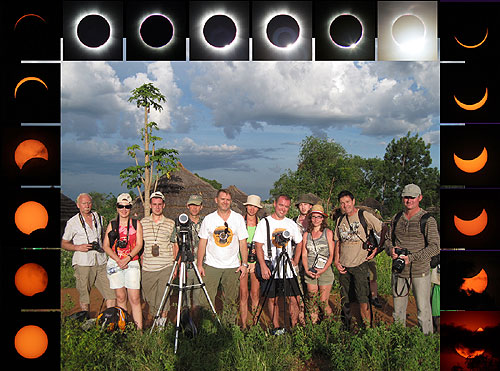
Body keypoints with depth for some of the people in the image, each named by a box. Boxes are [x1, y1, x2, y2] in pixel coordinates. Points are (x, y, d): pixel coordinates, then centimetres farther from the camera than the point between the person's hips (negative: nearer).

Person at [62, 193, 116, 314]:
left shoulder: (99, 218, 15)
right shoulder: (72, 222, 3)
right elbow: (64, 244, 7)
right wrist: (78, 247, -10)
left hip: (101, 261, 3)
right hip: (83, 262, -3)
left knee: (112, 294, -4)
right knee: (84, 296, 2)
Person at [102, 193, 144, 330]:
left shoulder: (136, 224, 7)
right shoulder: (112, 224, 10)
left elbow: (139, 245, 0)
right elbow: (105, 246, 4)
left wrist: (127, 258, -14)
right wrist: (118, 260, -9)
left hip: (132, 263, -1)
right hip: (115, 263, 2)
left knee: (135, 299, -8)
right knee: (120, 297, 5)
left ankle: (139, 330, -6)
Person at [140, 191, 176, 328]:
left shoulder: (171, 223, 3)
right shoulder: (143, 222, 7)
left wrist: (176, 266, 2)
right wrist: (140, 261, 6)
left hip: (166, 266, -2)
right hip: (147, 267, 2)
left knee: (163, 296, -2)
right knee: (149, 296, 10)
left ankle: (163, 317, 22)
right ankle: (155, 316, 34)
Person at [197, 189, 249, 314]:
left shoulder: (238, 218, 4)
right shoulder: (208, 219, 3)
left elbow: (243, 242, 4)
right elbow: (202, 242, 4)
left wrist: (244, 264, -2)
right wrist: (199, 264, -3)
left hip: (232, 266, 1)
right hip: (211, 265, 0)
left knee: (231, 300, 8)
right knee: (205, 300, -6)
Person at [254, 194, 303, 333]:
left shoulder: (291, 224, 9)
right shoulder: (264, 223, -2)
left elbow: (299, 243, 19)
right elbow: (258, 246, -6)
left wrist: (295, 261, 7)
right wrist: (263, 266, -15)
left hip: (288, 268, 3)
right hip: (270, 268, -3)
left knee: (295, 298, 1)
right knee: (272, 298, 4)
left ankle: (294, 327, 16)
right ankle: (276, 327, 17)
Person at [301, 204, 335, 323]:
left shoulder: (328, 233, 1)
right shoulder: (306, 234, 9)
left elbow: (331, 255, -2)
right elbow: (304, 255, 9)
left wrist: (323, 270, -13)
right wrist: (307, 270, -6)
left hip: (325, 271, -3)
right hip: (310, 272, 3)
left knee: (323, 301, -3)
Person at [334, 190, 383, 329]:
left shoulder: (365, 216, -7)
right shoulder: (340, 220, 10)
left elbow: (384, 232, -4)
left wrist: (377, 249, -8)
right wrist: (337, 261, 8)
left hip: (360, 264, -5)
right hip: (344, 266, 5)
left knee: (362, 298, -9)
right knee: (345, 300, 13)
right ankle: (346, 327, 28)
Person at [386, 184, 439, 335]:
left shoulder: (428, 220, -7)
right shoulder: (396, 219, 8)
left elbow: (434, 247, -14)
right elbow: (388, 239, 17)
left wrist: (411, 258, -21)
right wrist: (391, 249, -7)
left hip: (420, 272, -4)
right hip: (399, 271, 5)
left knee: (423, 310, 3)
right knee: (398, 311, 14)